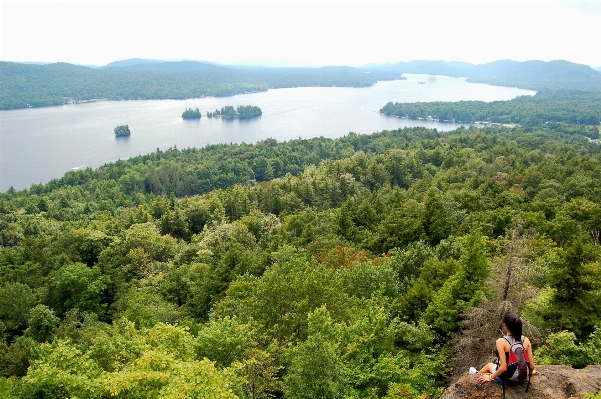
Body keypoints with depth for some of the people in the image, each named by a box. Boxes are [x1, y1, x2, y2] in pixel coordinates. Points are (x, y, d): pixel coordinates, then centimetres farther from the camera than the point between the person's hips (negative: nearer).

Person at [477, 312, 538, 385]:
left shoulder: (501, 342, -24)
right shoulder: (526, 340, -12)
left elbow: (503, 368, -24)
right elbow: (531, 366, -6)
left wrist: (490, 377, -9)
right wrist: (530, 372, 17)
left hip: (507, 378, -3)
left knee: (490, 365, 31)